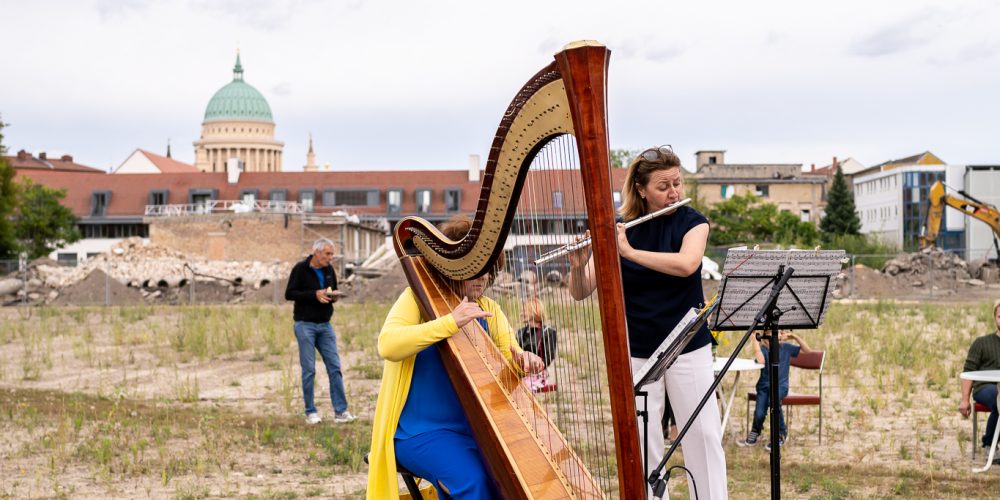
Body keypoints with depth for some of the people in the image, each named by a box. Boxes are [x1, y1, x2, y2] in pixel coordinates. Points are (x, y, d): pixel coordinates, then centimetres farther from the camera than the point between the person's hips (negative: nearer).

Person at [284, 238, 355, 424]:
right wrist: (314, 294, -20)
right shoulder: (300, 269, -7)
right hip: (305, 325, -5)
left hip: (325, 325, 5)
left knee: (335, 367, 0)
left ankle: (340, 411, 3)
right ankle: (310, 412, 9)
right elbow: (289, 294, -10)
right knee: (309, 370, -1)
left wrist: (334, 295, -5)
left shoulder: (329, 270, 8)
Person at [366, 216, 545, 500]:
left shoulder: (489, 311, 10)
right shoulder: (419, 297, -5)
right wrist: (450, 322, -30)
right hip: (422, 431, -5)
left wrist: (522, 361, -23)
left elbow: (510, 359, 1)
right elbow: (388, 345, -22)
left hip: (476, 429, 5)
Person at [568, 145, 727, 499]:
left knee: (703, 435, 6)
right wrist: (577, 265, -27)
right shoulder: (618, 230, -2)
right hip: (636, 353, 0)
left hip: (689, 348, 0)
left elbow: (686, 264, -25)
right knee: (641, 442, 3)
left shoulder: (692, 222, -3)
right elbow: (580, 293, -7)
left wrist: (630, 251, -30)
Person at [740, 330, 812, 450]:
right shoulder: (763, 349, -1)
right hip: (764, 385, 0)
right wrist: (755, 340, -20)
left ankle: (781, 433, -14)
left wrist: (794, 336, -8)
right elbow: (761, 361, -23)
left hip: (781, 385, 0)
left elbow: (807, 351, 1)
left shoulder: (786, 347, 6)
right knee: (759, 414, -23)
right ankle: (755, 433, 14)